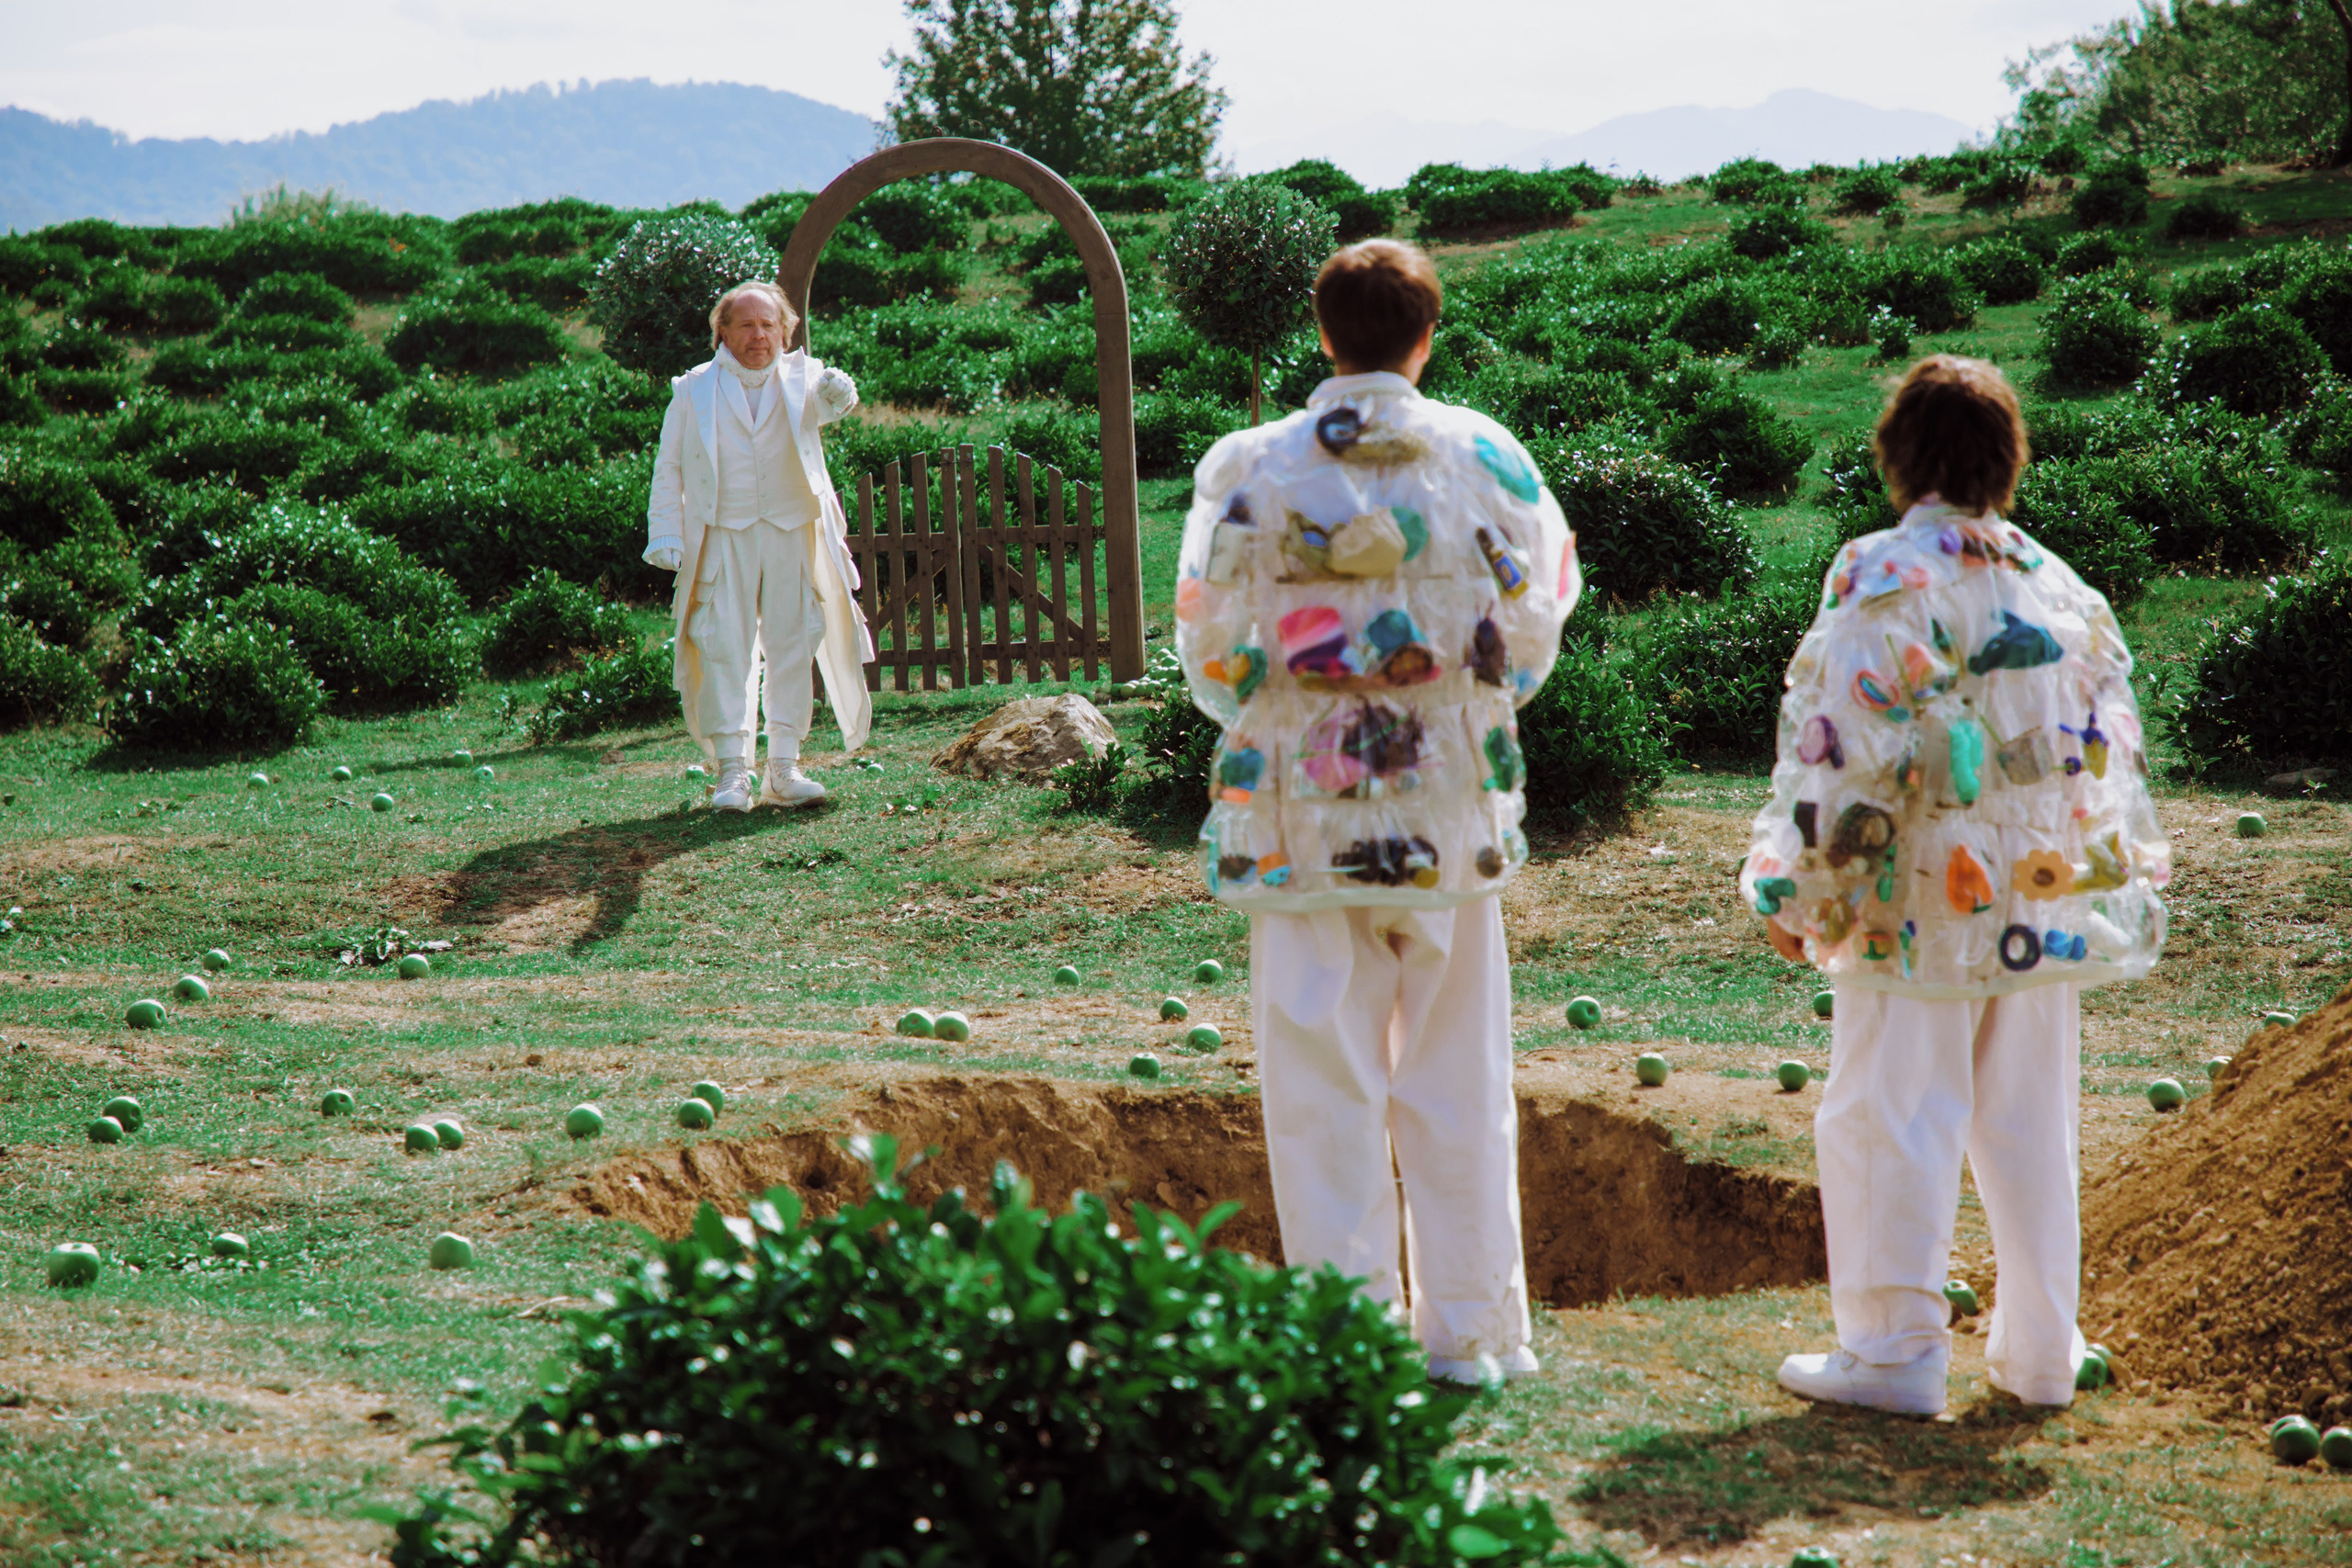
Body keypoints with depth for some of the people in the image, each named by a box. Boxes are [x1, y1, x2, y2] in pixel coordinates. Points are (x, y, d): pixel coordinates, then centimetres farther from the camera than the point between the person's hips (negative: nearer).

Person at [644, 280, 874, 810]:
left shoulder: (799, 377, 4)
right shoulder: (695, 391, 4)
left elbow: (821, 405, -18)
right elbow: (668, 468, 7)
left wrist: (836, 396, -42)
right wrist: (665, 536, -2)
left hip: (792, 533, 1)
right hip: (723, 535, -1)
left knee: (792, 647, 3)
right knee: (725, 651, -6)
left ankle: (783, 770, 9)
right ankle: (731, 771, -4)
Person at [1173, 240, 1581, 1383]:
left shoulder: (1244, 469, -6)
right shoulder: (1487, 460, -3)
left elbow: (1210, 654, -1)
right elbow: (1529, 640, 6)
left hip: (1300, 813, -1)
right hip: (1452, 812, 1)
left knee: (1324, 1087, 6)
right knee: (1458, 1084, 11)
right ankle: (1469, 1329, 18)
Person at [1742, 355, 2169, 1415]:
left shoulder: (1881, 575, -10)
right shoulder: (2058, 583, 8)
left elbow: (1839, 742, -13)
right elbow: (2109, 740, 12)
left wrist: (1798, 885, -8)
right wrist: (2116, 880, 21)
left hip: (1920, 900, -6)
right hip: (2044, 900, 6)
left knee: (1890, 1121, 1)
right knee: (2029, 1128, 12)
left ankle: (1893, 1352, 3)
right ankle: (2040, 1353, 18)